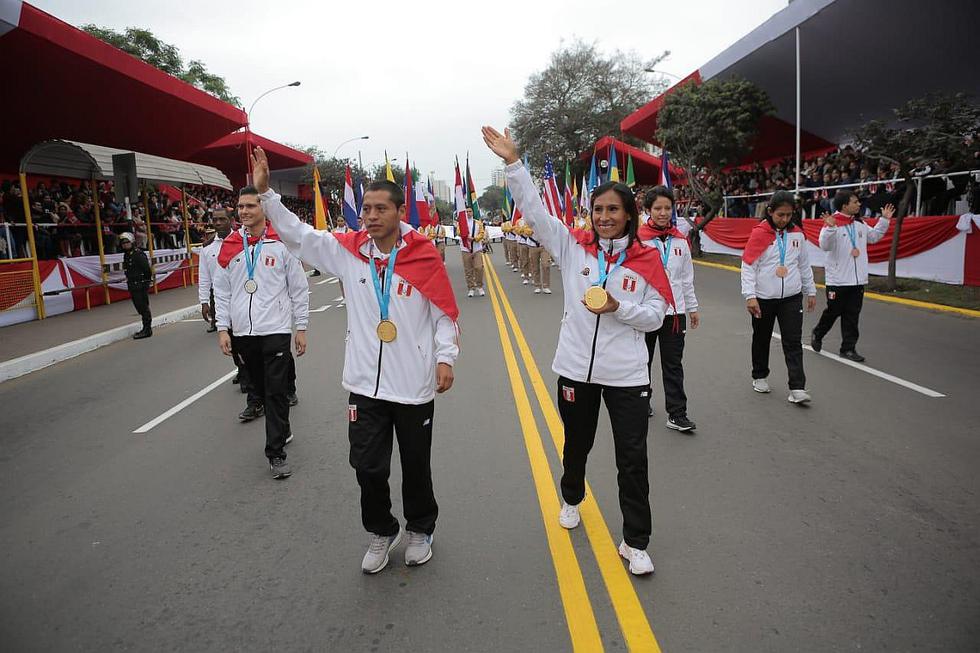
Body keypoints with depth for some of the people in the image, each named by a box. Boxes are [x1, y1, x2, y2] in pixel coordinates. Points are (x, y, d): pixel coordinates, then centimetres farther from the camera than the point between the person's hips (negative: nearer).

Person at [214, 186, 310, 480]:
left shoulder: (282, 243, -3)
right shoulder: (229, 246, 7)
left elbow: (299, 289, 0)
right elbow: (222, 291, 10)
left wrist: (301, 328, -1)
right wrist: (222, 328, 3)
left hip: (275, 330, -4)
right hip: (243, 332, 5)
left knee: (276, 391, -5)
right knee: (259, 384, 15)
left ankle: (276, 452, 2)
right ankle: (282, 430, 35)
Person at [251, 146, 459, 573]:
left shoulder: (424, 255, -9)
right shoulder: (348, 251, -1)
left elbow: (443, 312, -4)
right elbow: (296, 235, 1)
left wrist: (445, 357, -12)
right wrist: (266, 192, -7)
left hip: (414, 385, -2)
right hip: (365, 384, 3)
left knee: (416, 465, 15)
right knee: (367, 466, 11)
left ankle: (420, 530, 39)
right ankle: (381, 533, 36)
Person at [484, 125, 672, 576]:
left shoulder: (646, 260, -4)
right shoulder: (573, 246, -1)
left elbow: (656, 315, -3)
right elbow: (534, 210, -7)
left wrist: (618, 307, -20)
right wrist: (512, 162, -14)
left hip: (627, 375, -1)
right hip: (576, 369, 1)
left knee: (633, 459, 4)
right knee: (577, 445, 22)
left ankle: (635, 542, 20)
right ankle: (571, 499, 51)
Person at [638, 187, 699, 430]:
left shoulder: (680, 240, 6)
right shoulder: (638, 239, -7)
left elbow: (687, 277, 12)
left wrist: (692, 307, 13)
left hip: (674, 311, 3)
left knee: (673, 365, 5)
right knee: (643, 361, 14)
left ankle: (677, 414, 9)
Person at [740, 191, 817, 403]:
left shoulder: (797, 234, 5)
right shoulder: (759, 233, -9)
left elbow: (804, 265, 15)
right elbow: (748, 266, -11)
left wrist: (811, 291, 17)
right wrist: (750, 296, -16)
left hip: (792, 298, 3)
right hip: (763, 298, -2)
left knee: (793, 342, -3)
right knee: (761, 339, 13)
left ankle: (797, 388, -4)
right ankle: (759, 376, 33)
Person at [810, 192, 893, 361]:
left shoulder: (860, 223, 10)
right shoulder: (832, 223, -13)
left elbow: (874, 236, 24)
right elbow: (825, 246, -23)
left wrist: (884, 220, 16)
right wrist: (830, 227, -35)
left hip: (858, 279, 6)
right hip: (838, 280, -6)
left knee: (852, 316, 8)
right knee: (833, 312, 7)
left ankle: (848, 348, 13)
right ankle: (817, 334, 32)